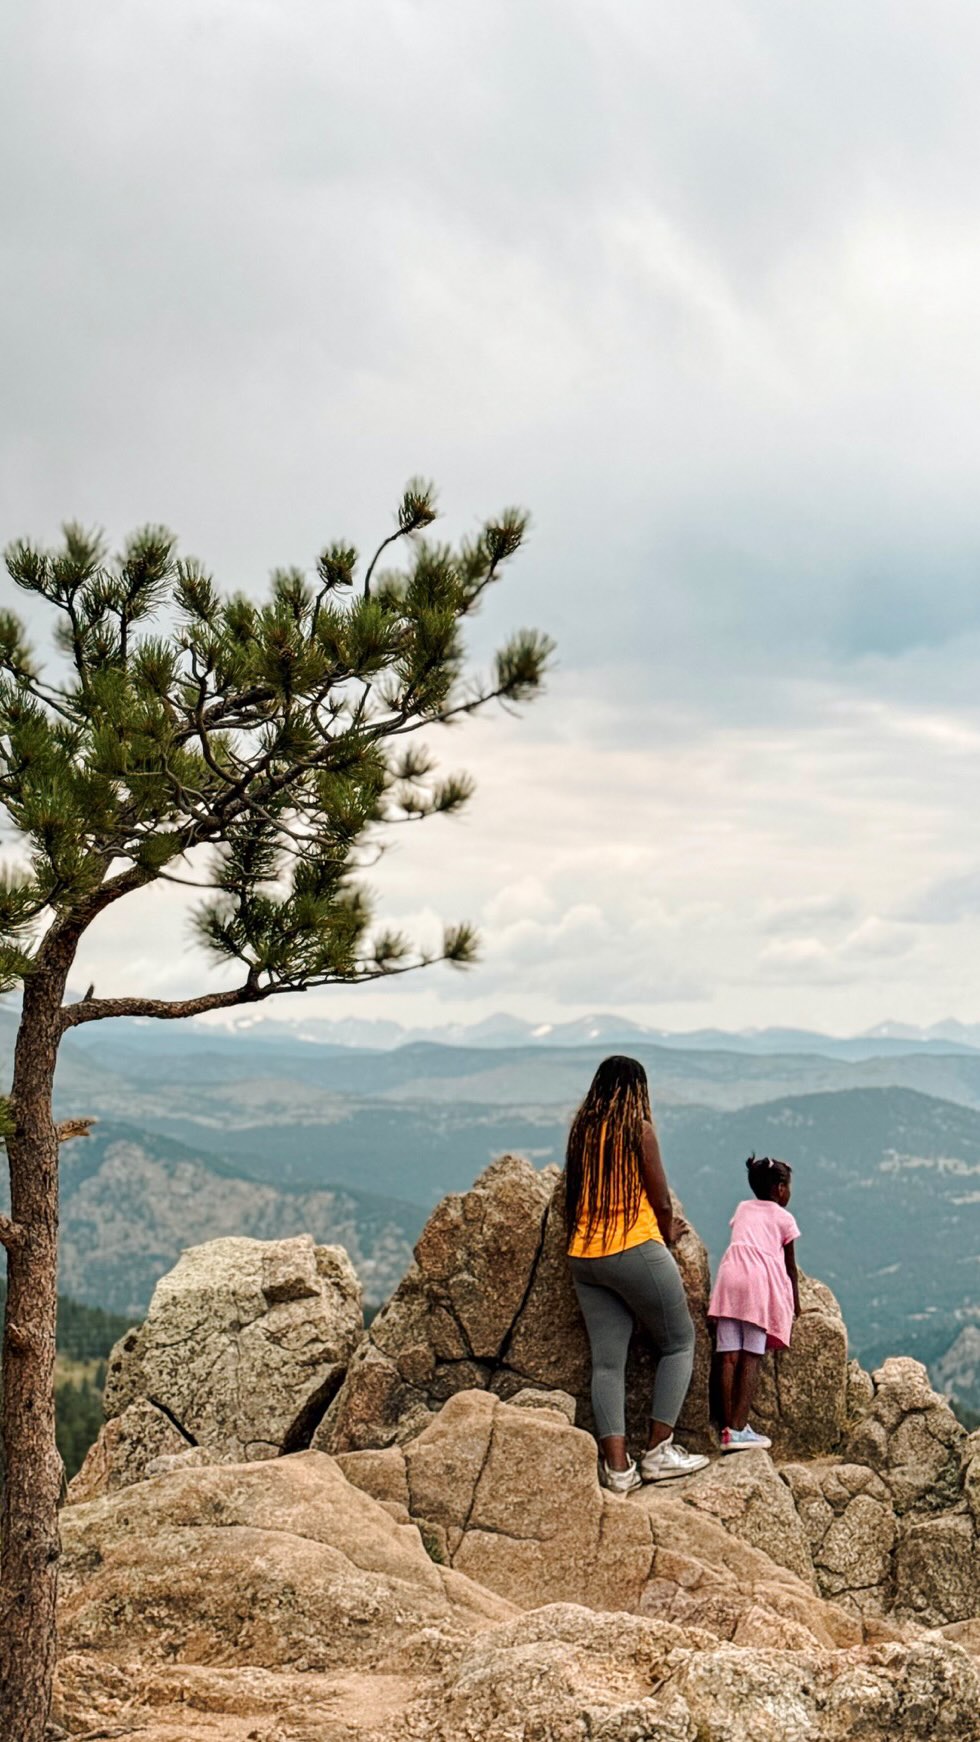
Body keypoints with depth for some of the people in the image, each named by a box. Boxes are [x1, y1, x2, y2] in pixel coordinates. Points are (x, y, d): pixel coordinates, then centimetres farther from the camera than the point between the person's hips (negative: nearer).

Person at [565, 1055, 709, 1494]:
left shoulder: (580, 1130, 9)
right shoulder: (638, 1129, -6)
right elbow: (661, 1201, -4)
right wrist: (669, 1232, 16)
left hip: (583, 1257, 6)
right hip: (636, 1250, -5)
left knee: (606, 1360, 5)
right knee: (679, 1344, 9)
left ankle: (617, 1466, -2)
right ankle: (658, 1451, 3)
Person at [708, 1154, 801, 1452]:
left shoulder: (742, 1209, 26)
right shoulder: (784, 1218, 14)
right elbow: (790, 1266, 17)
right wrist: (795, 1303, 30)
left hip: (730, 1273, 4)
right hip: (762, 1281, -3)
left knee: (730, 1356, -1)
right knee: (752, 1357, -4)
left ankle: (728, 1428, -3)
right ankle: (739, 1428, -10)